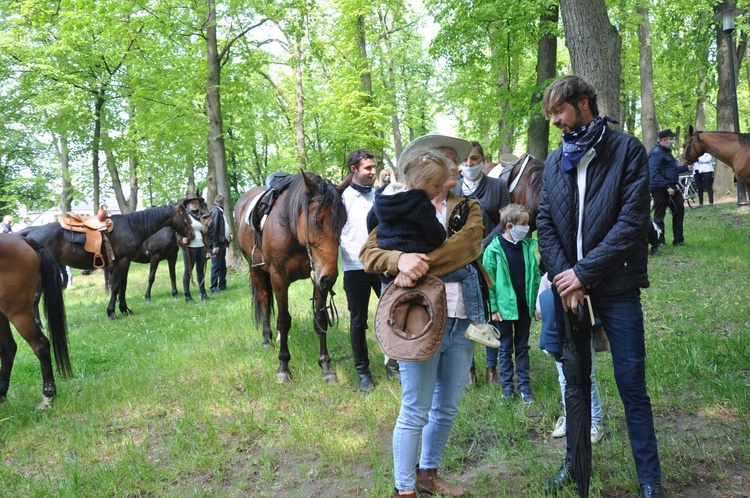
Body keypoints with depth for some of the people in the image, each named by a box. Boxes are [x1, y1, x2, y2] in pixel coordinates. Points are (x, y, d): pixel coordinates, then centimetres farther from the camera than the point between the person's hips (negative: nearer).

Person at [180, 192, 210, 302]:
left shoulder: (200, 216, 13)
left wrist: (207, 248, 13)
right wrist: (182, 239, -25)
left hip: (201, 246, 6)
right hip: (189, 247, -6)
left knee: (201, 270, 12)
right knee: (188, 271, 1)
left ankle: (203, 294, 20)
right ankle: (187, 296, 6)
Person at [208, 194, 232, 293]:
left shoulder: (220, 211, 13)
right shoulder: (215, 211, -15)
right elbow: (213, 229, -20)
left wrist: (228, 234, 17)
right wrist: (215, 245, -21)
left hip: (222, 243, 10)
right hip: (216, 244, -10)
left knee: (223, 265, 14)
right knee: (216, 266, -4)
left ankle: (222, 285, 22)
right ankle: (214, 287, 1)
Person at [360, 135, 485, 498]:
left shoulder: (469, 209, 10)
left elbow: (468, 245, -12)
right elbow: (369, 253, -6)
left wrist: (421, 266, -24)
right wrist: (400, 259, -27)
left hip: (462, 322, 4)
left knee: (447, 409, 16)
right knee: (415, 412, 1)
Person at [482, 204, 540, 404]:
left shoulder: (528, 246, -1)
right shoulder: (494, 249, -11)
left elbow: (535, 276, 4)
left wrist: (536, 302, 0)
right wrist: (493, 308, -10)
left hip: (524, 307, 3)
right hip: (504, 308, -3)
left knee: (522, 348, 14)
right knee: (505, 349, 10)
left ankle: (524, 385, 23)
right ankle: (507, 386, 20)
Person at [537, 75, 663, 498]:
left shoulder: (627, 150, -5)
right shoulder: (555, 161, 9)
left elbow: (632, 222, -13)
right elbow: (545, 225, 4)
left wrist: (584, 272, -16)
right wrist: (564, 277, -10)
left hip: (616, 288, -4)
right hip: (569, 288, 4)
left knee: (632, 386, 2)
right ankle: (576, 461, 31)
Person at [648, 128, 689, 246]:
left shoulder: (667, 151, 18)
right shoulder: (656, 153, -16)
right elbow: (655, 173, -25)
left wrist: (686, 168, 25)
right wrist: (667, 187, -27)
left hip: (671, 187, 10)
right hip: (660, 188, -10)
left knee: (679, 210, 10)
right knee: (659, 214, -2)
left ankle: (678, 240, 18)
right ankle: (659, 241, 7)